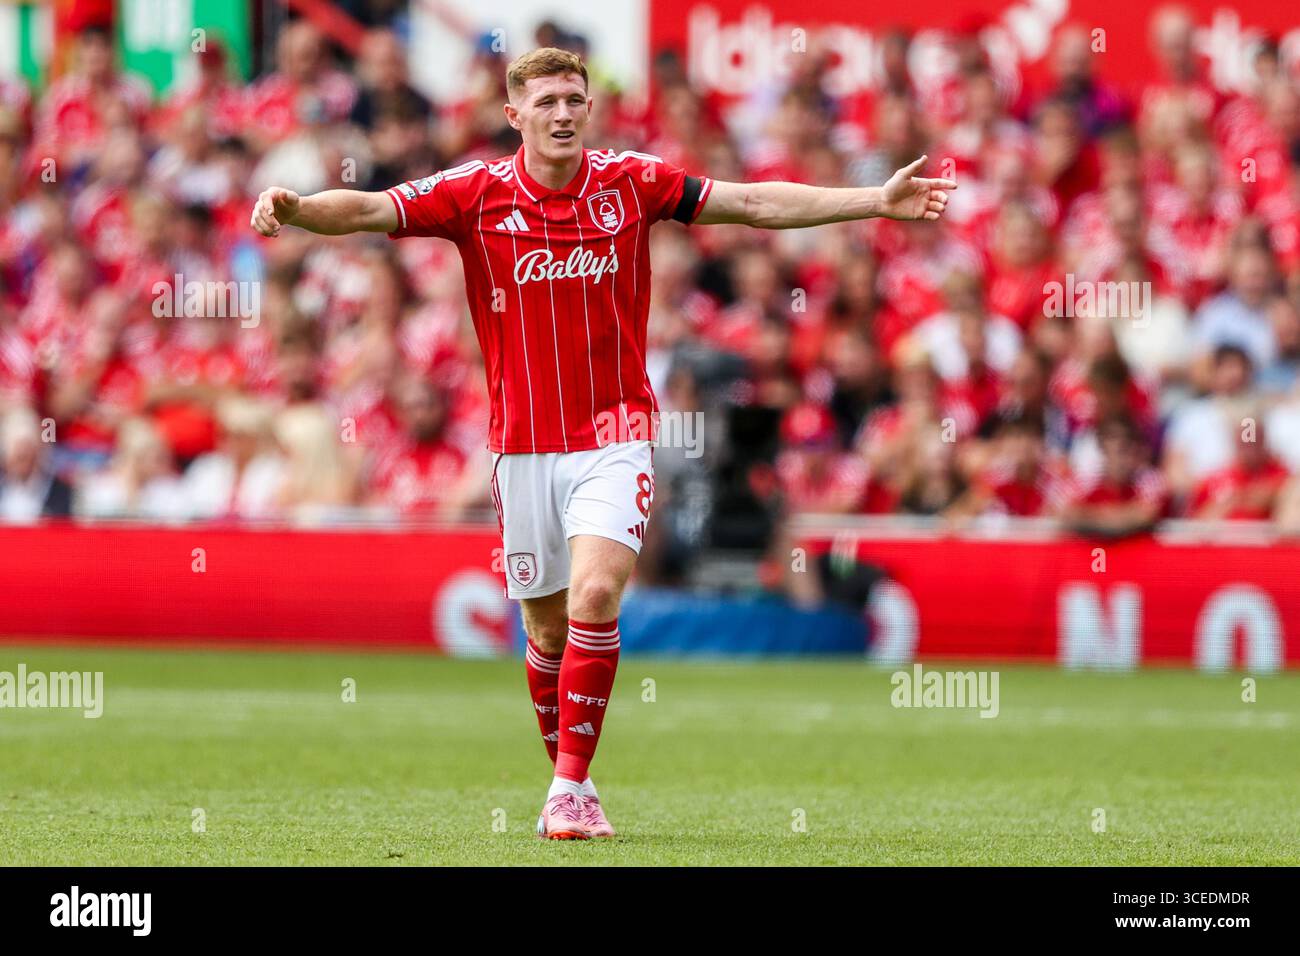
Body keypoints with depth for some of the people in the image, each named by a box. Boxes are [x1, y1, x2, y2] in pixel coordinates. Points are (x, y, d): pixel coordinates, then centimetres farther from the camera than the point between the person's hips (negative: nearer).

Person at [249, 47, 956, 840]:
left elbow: (755, 203, 0)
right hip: (523, 444, 1)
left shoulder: (631, 183, -2)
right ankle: (566, 780, 27)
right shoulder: (477, 193, -5)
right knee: (548, 627, 8)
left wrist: (877, 201, -4)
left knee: (595, 596, -20)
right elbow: (368, 209, -15)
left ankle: (573, 790, -16)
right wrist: (294, 209, -35)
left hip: (614, 438, -1)